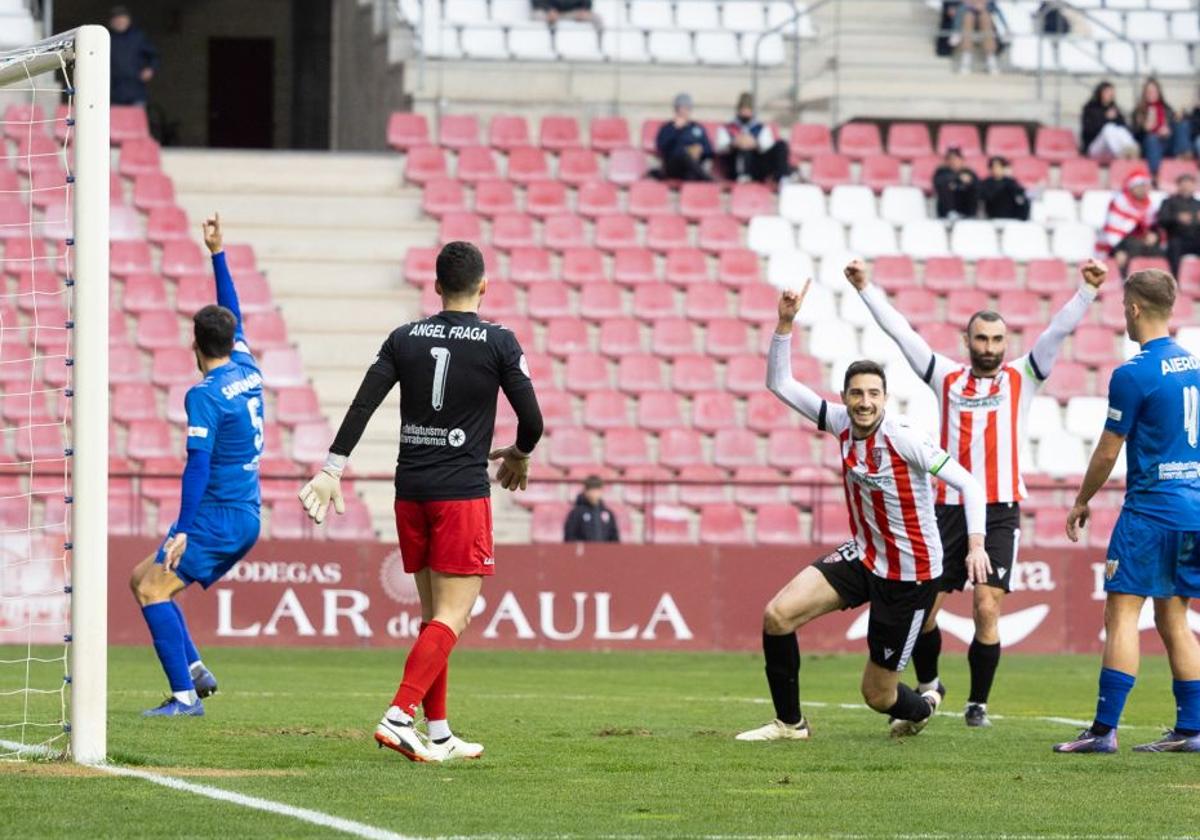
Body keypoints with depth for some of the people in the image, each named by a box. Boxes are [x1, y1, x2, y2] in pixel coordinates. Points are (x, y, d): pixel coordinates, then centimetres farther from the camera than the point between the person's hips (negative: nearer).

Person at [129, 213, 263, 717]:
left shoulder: (204, 396, -15)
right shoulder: (247, 369, 9)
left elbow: (198, 465, -21)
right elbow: (233, 313, 25)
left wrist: (184, 529, -23)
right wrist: (217, 254, 33)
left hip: (216, 518, -9)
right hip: (247, 519, 9)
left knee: (153, 589, -10)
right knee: (145, 578, 17)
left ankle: (186, 695, -18)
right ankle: (195, 670, 11)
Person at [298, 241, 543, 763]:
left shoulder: (404, 339, 7)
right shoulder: (498, 343, -3)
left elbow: (362, 405, -1)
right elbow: (532, 420, -3)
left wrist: (332, 469, -2)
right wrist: (519, 455, 18)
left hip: (410, 490, 5)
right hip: (462, 491, -5)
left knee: (434, 614, 13)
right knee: (451, 616, -6)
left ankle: (439, 735, 14)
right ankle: (399, 717, -22)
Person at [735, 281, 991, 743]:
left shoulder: (904, 440, -22)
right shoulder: (842, 424, -4)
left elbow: (968, 484, -22)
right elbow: (779, 383, 1)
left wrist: (976, 544, -35)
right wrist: (785, 323, -12)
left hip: (909, 575, -6)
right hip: (863, 557, 6)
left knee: (878, 695, 3)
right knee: (777, 614, -13)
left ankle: (922, 706, 42)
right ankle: (789, 722, 4)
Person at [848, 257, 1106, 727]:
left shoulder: (1021, 379, 8)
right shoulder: (947, 379, 11)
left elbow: (1059, 332, 0)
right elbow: (900, 332, 11)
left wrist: (1087, 291, -12)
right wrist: (866, 290, 9)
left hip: (1000, 512, -2)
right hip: (949, 509, 2)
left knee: (987, 608, -11)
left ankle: (978, 703, 4)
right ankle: (927, 684, 27)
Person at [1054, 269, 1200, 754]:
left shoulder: (1133, 375, -12)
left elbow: (1108, 450, -7)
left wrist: (1081, 501, 8)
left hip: (1151, 509, -7)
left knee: (1123, 613, -7)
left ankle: (1104, 729, -12)